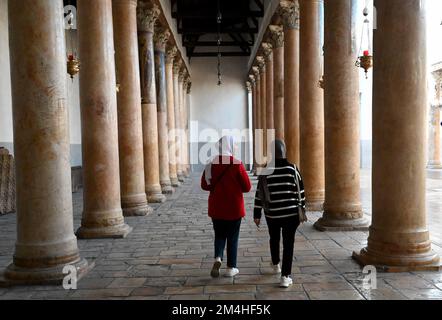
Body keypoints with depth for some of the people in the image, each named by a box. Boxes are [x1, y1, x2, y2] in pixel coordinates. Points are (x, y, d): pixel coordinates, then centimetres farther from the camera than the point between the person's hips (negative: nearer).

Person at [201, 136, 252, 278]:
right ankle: (231, 267, 16)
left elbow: (204, 185, 4)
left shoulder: (211, 165, -4)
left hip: (216, 208, 3)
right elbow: (247, 187, -9)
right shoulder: (237, 165, -13)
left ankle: (218, 258, -4)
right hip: (234, 209, -2)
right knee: (232, 237, 10)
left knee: (219, 235, 18)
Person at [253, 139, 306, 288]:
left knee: (274, 239, 23)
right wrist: (302, 209, 12)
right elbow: (300, 192, 0)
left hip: (272, 214, 1)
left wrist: (257, 215, 3)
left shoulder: (265, 171, -5)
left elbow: (259, 195, -4)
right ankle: (285, 276, 0)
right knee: (288, 243, 3)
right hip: (291, 213, -1)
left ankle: (276, 264, 44)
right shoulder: (293, 168, -5)